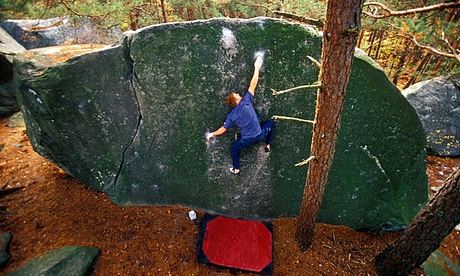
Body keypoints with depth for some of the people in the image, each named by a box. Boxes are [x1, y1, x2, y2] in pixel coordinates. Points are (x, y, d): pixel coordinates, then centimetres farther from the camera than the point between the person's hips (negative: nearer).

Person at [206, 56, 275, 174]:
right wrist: (257, 67, -5)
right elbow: (253, 85, -12)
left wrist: (212, 134, 14)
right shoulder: (246, 101, -14)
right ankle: (268, 146, 31)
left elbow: (223, 129, -2)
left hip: (247, 141, 0)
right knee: (271, 123, 28)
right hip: (260, 135, 0)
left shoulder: (231, 116, -9)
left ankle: (236, 169, 37)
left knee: (234, 148, 29)